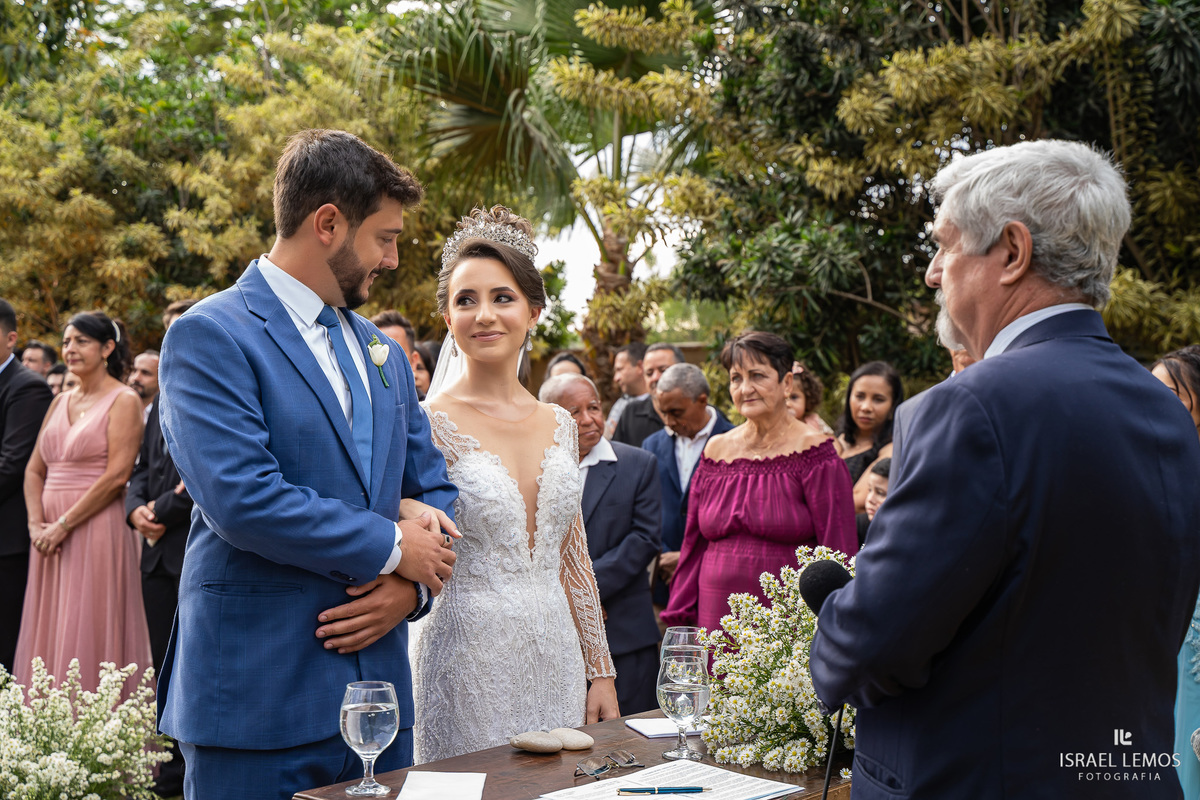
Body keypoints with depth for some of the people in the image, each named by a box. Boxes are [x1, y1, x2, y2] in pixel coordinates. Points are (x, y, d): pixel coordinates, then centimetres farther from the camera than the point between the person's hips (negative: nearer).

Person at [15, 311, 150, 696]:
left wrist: (63, 525, -15)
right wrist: (36, 524, -2)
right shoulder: (60, 402, 16)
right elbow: (34, 470, 14)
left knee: (89, 634, -4)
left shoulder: (124, 401, -5)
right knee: (48, 634, 8)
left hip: (96, 531, -7)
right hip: (51, 535, 7)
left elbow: (116, 476, -14)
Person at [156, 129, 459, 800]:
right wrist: (391, 547, -11)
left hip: (380, 686, 7)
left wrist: (411, 587, -4)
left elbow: (433, 487, 16)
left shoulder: (379, 349, 14)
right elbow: (243, 499, -21)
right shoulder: (210, 336, -9)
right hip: (259, 695, -6)